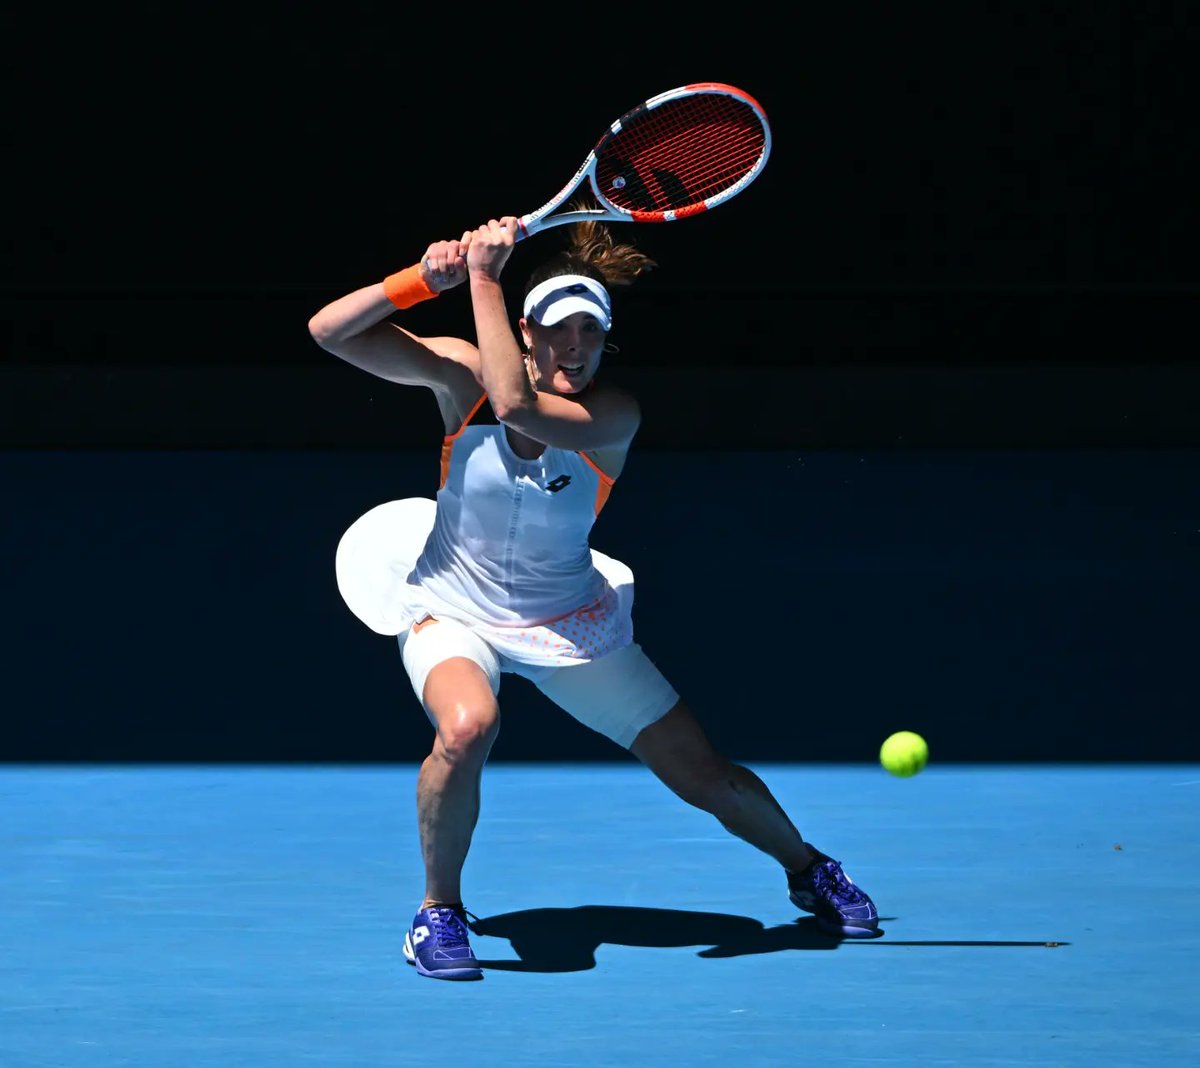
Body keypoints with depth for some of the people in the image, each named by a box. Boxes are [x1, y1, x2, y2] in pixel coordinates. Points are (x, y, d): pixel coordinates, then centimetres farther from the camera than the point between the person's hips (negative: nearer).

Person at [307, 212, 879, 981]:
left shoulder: (613, 416, -20)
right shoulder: (462, 374, -16)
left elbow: (517, 406, -40)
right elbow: (330, 331, -23)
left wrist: (483, 277, -37)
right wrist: (429, 277, -35)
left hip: (567, 620, 1)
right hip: (453, 607, -1)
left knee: (706, 775, 5)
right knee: (467, 726, -37)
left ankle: (807, 869, 38)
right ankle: (439, 910, -13)